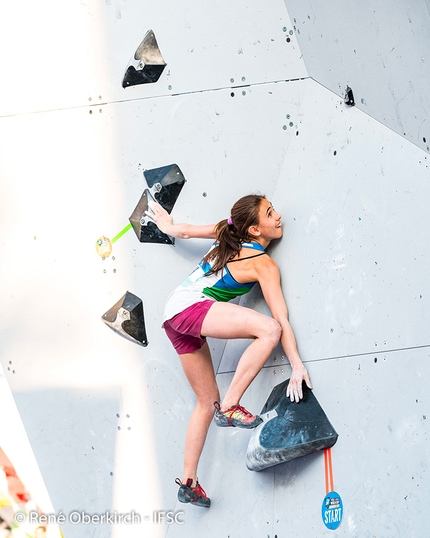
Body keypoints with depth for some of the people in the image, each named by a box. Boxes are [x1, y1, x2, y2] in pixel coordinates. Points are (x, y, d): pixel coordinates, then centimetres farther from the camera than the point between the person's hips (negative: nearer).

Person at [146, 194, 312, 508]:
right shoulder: (263, 265, -9)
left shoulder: (230, 239, 15)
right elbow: (281, 319, -12)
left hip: (173, 314, 10)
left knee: (207, 401, 15)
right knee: (269, 329, -27)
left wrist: (171, 227, 50)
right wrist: (297, 366, -11)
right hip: (192, 308, -10)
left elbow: (185, 231, 30)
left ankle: (189, 481, 18)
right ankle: (230, 407, -23)